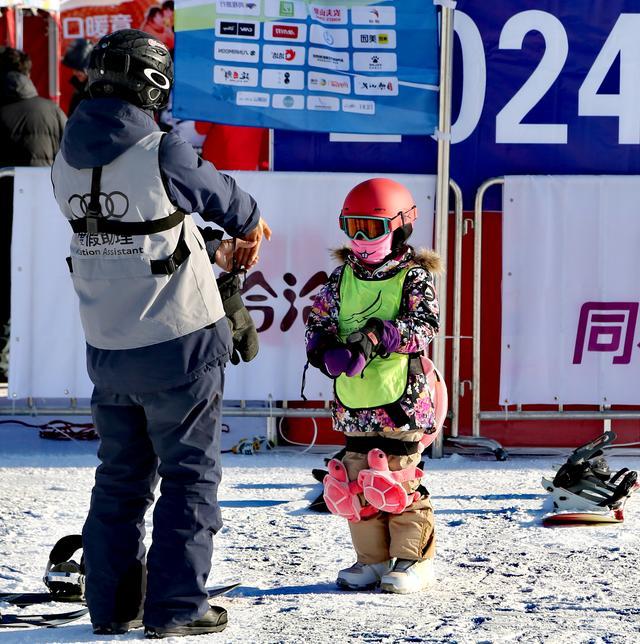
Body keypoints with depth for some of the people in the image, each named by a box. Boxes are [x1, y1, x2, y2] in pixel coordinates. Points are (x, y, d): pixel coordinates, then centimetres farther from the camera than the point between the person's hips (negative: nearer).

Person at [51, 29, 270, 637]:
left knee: (121, 475, 17)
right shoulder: (161, 154, -19)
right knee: (189, 474, 6)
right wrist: (252, 226, 23)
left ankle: (111, 604, 20)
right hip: (180, 341, -6)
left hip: (107, 348, 6)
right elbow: (226, 198, -1)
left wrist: (209, 249, 23)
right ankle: (175, 605, 6)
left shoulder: (68, 162, 1)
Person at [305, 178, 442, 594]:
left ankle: (414, 559, 7)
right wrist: (327, 350, -10)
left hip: (401, 399, -5)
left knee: (397, 480, -5)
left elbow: (423, 326, -14)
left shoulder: (414, 277, -3)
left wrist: (377, 337, -27)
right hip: (354, 400, 6)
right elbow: (318, 320, 11)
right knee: (356, 479, 9)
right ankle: (373, 559, 20)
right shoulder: (343, 277, 10)